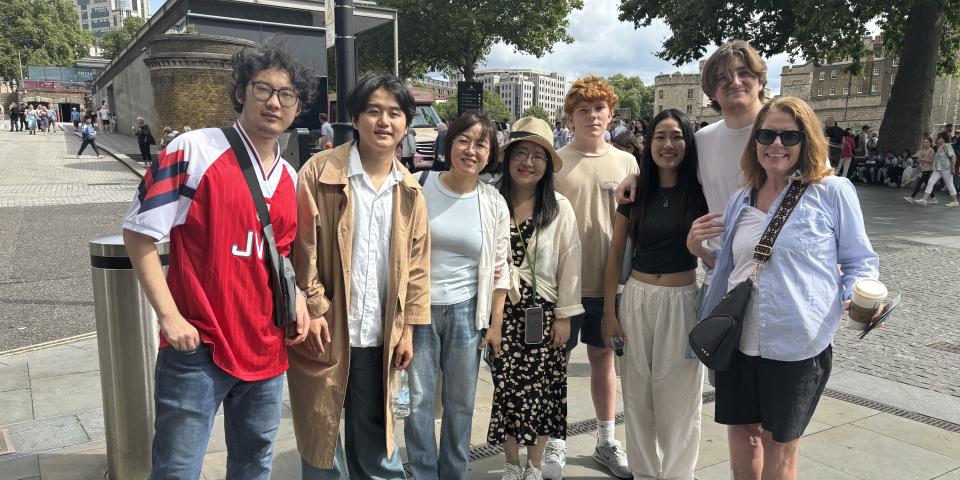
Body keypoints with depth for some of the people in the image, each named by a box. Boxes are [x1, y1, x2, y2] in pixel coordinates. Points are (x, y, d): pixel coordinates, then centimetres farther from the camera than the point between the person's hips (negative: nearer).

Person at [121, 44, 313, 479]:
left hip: (267, 351, 6)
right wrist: (169, 316, -15)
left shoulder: (292, 179, 9)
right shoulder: (195, 150, -8)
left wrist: (296, 296, 2)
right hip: (198, 348, -5)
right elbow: (138, 232, -9)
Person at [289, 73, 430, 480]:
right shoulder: (320, 171, -7)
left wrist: (408, 327, 6)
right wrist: (311, 308, -11)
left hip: (379, 337, 3)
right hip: (325, 330, -3)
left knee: (375, 441, 16)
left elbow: (417, 264, 8)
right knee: (320, 435, 12)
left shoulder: (409, 191, 6)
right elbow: (301, 247, -8)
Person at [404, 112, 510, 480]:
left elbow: (499, 268, 3)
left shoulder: (494, 203, -1)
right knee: (417, 399, 6)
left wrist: (496, 324, 2)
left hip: (466, 311, 1)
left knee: (461, 401, 12)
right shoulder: (419, 187, -5)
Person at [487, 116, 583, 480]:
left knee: (541, 391, 6)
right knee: (506, 389, 5)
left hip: (544, 312, 0)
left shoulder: (560, 208, -3)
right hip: (501, 311, 1)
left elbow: (569, 264, -2)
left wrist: (565, 315, -3)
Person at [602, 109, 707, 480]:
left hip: (682, 299, -2)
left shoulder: (699, 193, -4)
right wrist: (609, 311, 3)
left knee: (678, 396, 7)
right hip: (637, 297, 2)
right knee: (637, 393, 12)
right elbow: (615, 254, 5)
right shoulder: (635, 191, 2)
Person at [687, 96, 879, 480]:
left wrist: (858, 297, -16)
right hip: (738, 339, 4)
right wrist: (698, 249, 2)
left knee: (778, 444, 12)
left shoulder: (833, 192, -7)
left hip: (797, 344, -4)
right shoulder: (741, 200, 8)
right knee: (740, 432, 16)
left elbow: (860, 261, 0)